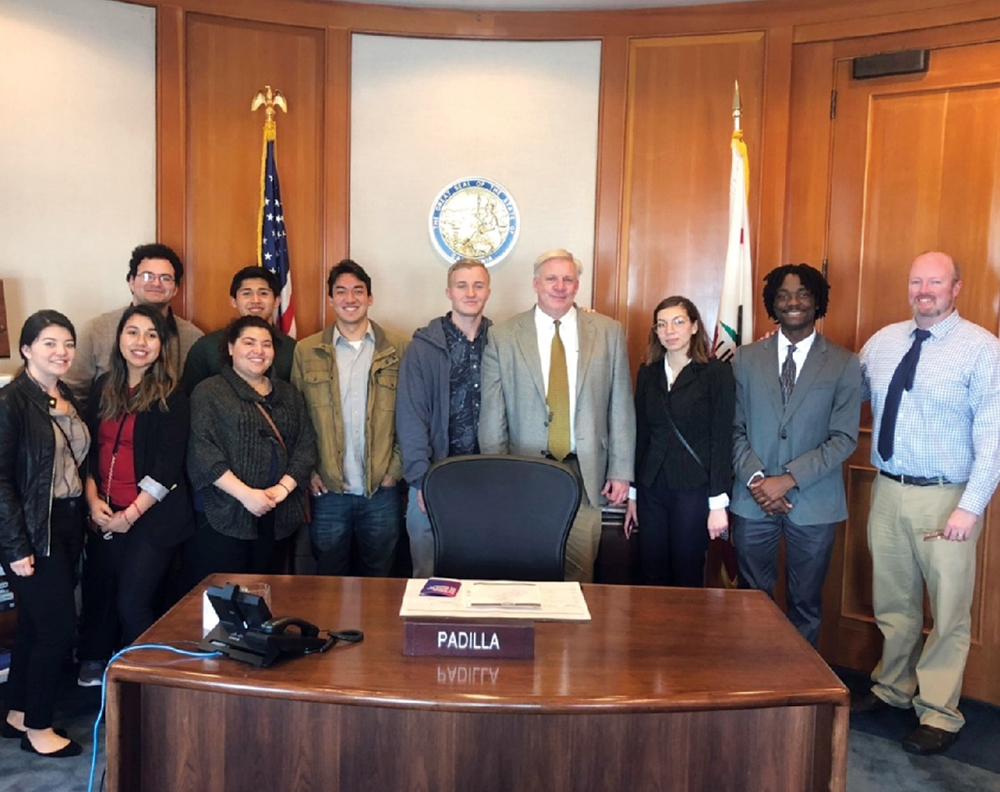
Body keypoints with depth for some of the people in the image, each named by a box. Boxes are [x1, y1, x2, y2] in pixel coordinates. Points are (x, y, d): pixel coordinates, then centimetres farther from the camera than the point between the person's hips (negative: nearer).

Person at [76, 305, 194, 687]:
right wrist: (93, 501, -1)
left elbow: (168, 466, -10)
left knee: (133, 602, -5)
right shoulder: (103, 387, 9)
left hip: (152, 515, -4)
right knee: (98, 593, 9)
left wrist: (130, 515, -12)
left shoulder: (171, 397, -6)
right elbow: (89, 449, 12)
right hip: (105, 514, 5)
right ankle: (94, 664, 33)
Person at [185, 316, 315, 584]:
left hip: (276, 518, 5)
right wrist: (245, 494, -18)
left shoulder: (288, 395, 15)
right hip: (223, 515, -5)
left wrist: (284, 487, -9)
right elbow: (202, 452, -11)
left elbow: (306, 445, 8)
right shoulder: (209, 392, -1)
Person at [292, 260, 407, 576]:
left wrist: (396, 467, -4)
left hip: (382, 491, 0)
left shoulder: (397, 350, 1)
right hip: (327, 491, 0)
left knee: (378, 583, 12)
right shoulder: (306, 351, 3)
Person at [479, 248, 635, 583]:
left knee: (579, 573, 1)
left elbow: (621, 406, 7)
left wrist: (621, 470, 4)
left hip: (585, 473, 1)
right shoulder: (503, 336, 2)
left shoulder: (609, 332, 6)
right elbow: (492, 414, 3)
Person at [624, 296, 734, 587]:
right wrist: (632, 495, 10)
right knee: (652, 577, 8)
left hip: (694, 490, -4)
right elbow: (640, 435, 10)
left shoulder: (717, 373, -5)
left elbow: (722, 439, -7)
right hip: (651, 488, 4)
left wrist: (718, 502, -10)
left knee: (687, 578, 5)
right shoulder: (647, 373, 8)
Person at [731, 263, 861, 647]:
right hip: (753, 500, 1)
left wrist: (789, 479, -15)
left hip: (813, 503, -1)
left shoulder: (844, 364, 0)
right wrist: (755, 479, -11)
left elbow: (844, 439, -6)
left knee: (806, 604, 11)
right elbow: (734, 428, 3)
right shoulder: (746, 358, 5)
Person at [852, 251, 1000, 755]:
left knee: (948, 610, 6)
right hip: (888, 490, 5)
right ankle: (893, 688, 36)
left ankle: (938, 714, 21)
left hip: (946, 498, -5)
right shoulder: (882, 342, 7)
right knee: (892, 601, 18)